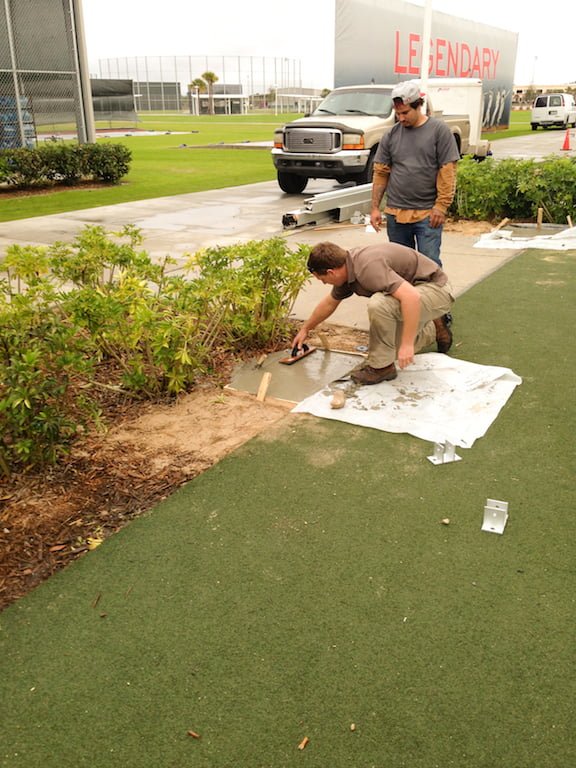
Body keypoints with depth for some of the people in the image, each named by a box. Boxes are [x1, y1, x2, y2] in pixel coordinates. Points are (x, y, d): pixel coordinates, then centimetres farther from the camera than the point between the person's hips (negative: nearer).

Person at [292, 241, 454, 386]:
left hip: (436, 290, -10)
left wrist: (407, 344, -38)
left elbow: (412, 297, -41)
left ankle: (382, 366, -14)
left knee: (378, 303, -34)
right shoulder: (347, 269, -1)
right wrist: (305, 329, 28)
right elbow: (329, 303, 18)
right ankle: (434, 329, 34)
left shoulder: (367, 267, -32)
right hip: (410, 293, 10)